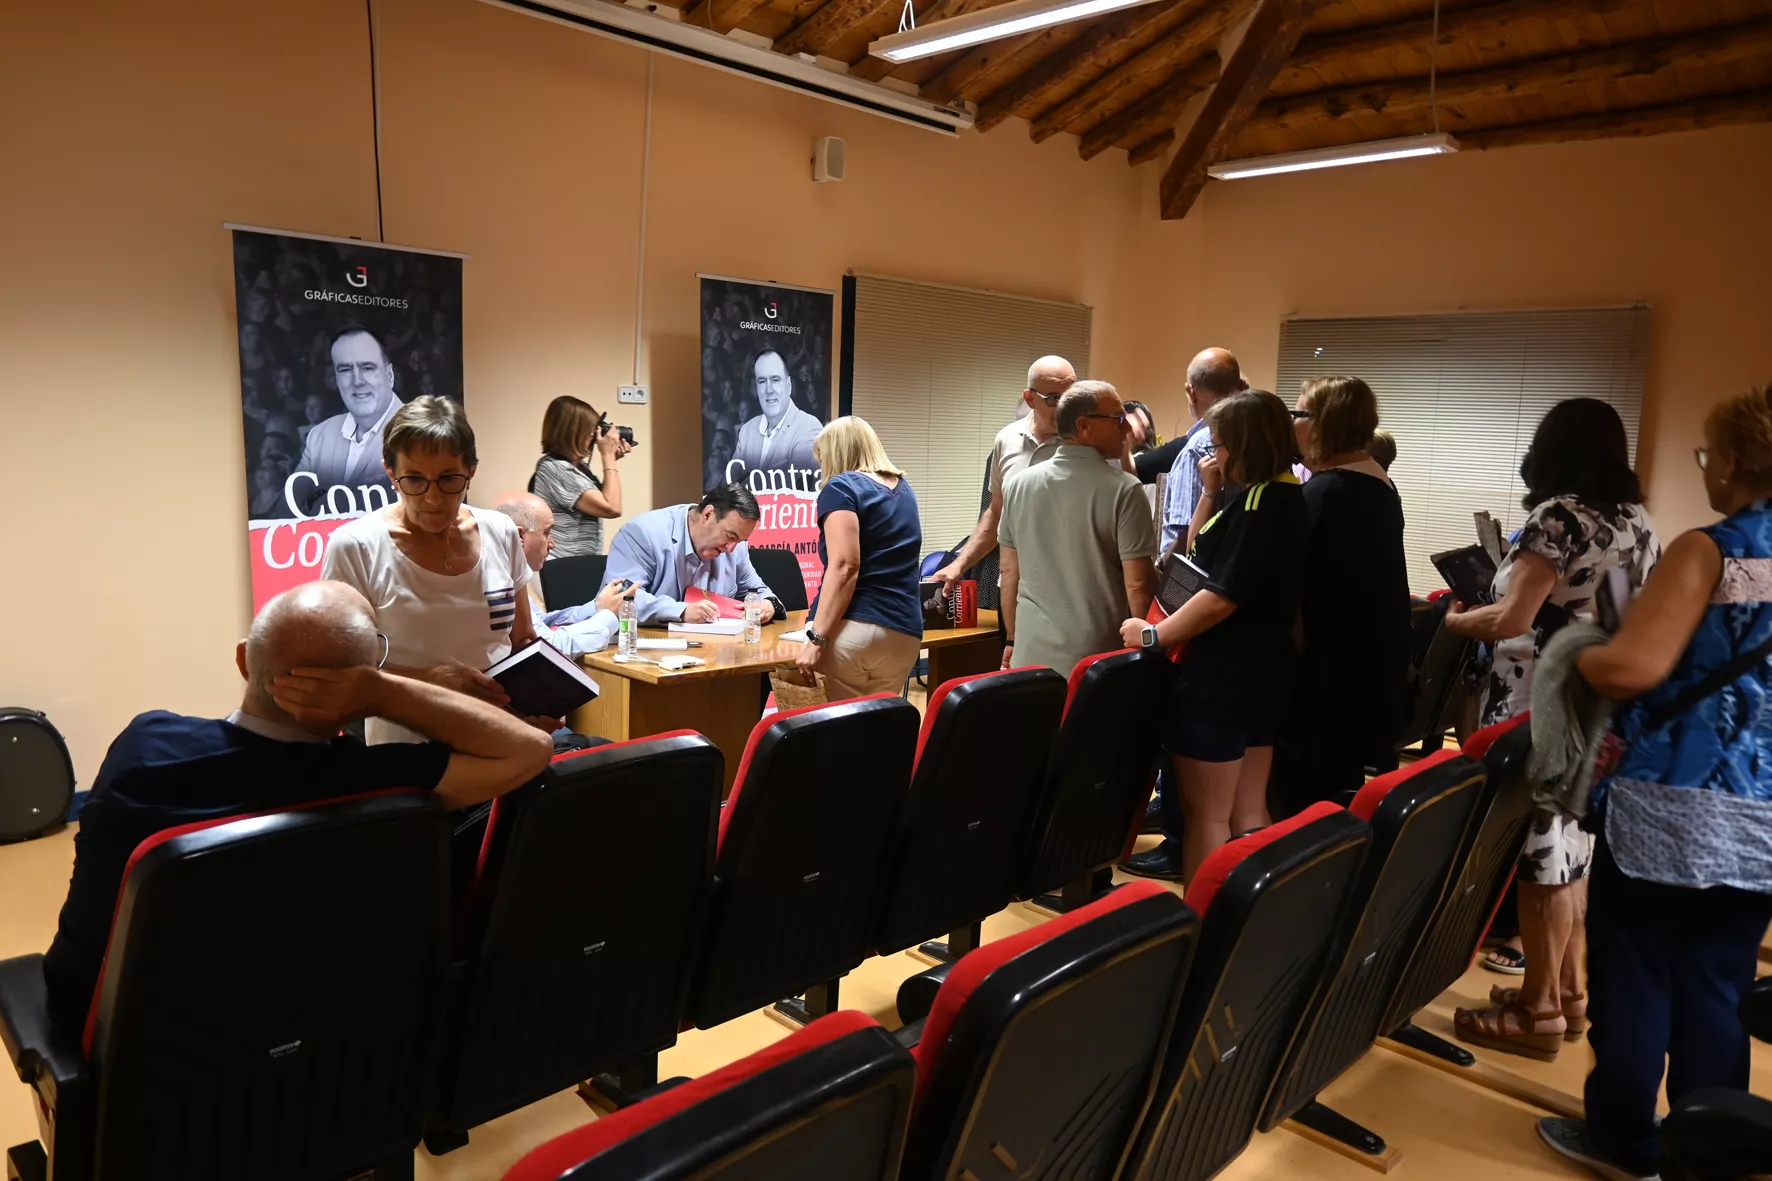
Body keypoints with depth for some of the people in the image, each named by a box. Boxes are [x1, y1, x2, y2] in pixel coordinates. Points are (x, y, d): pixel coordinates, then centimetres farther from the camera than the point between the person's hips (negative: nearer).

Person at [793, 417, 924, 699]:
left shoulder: (841, 487, -2)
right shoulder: (904, 489, 20)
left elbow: (844, 567, -16)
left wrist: (816, 639, -18)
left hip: (854, 628, -7)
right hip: (904, 632, 7)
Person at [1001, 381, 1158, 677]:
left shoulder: (1018, 484, 2)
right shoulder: (1123, 490, -11)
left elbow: (1009, 572, 8)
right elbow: (1138, 583, -13)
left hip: (1033, 655, 4)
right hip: (1098, 660, -4)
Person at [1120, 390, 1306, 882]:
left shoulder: (1262, 501, -19)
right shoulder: (1286, 498, 11)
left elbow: (1222, 596, -24)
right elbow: (1202, 556, 20)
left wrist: (1153, 635, -15)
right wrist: (1212, 495, 9)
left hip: (1222, 676, -10)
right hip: (1262, 670, 10)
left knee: (1206, 814, 1)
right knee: (1248, 811, 15)